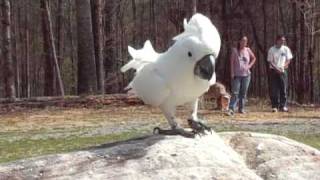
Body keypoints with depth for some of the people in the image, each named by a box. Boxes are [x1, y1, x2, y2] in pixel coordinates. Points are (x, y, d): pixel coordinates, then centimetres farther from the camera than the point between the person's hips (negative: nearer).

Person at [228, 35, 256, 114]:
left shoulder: (248, 50, 6)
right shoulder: (235, 50, -1)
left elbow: (253, 58, 20)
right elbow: (232, 62, -2)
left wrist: (249, 66, 4)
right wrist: (232, 73, -9)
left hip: (246, 74, 3)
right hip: (237, 75, -3)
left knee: (243, 92, 5)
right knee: (235, 92, -10)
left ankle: (241, 108, 13)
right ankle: (231, 108, -13)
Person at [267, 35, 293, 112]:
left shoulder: (286, 49, 6)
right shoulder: (272, 50, -1)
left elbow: (288, 60, 7)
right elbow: (270, 61, -2)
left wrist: (283, 67, -10)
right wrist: (276, 68, -15)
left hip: (283, 71, 2)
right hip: (274, 71, -2)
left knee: (283, 89, -1)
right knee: (274, 89, -3)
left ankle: (283, 106, 4)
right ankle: (275, 106, 2)